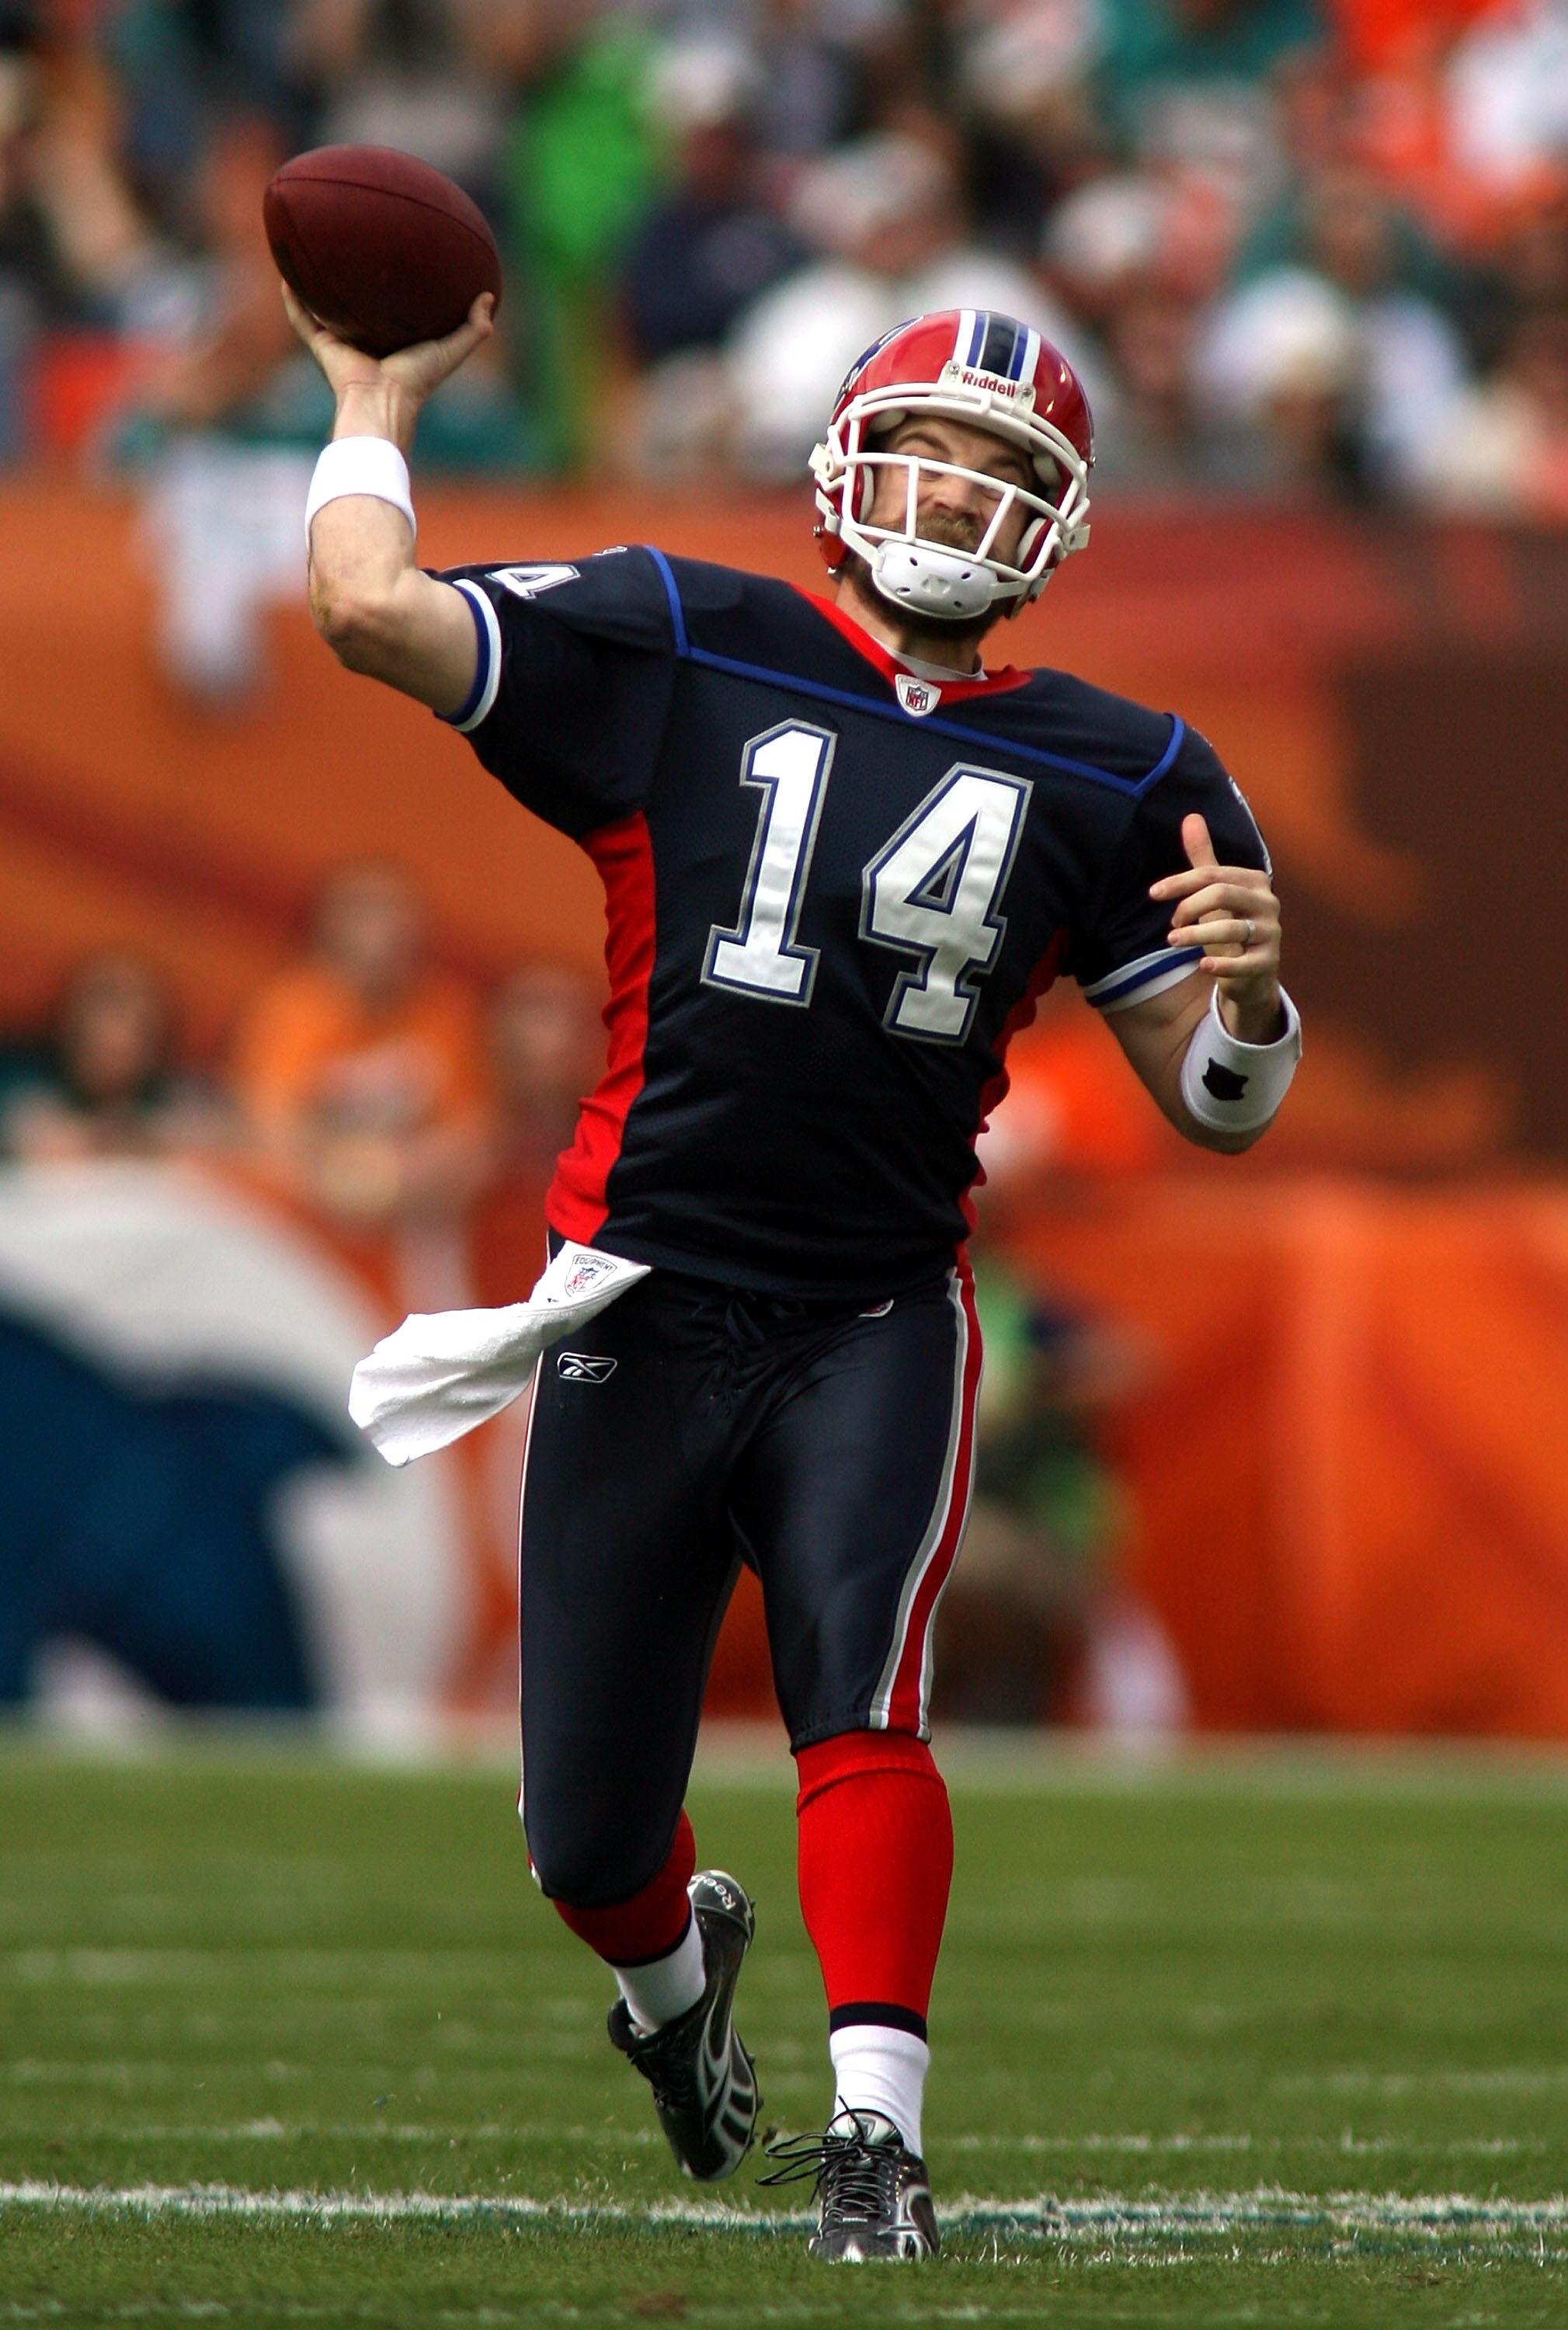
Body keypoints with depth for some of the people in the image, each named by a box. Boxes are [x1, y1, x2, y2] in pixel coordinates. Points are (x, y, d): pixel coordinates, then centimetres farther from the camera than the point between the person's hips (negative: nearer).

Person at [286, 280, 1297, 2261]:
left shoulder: (1109, 782, 5)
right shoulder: (684, 656, -2)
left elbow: (1213, 1108, 7)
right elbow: (371, 611, -12)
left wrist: (1247, 990, -14)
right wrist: (377, 404, 1)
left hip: (878, 1322, 0)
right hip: (642, 1312, 0)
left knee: (859, 1688, -26)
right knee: (587, 1837, 7)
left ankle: (874, 2126, -23)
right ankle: (673, 1961, 42)